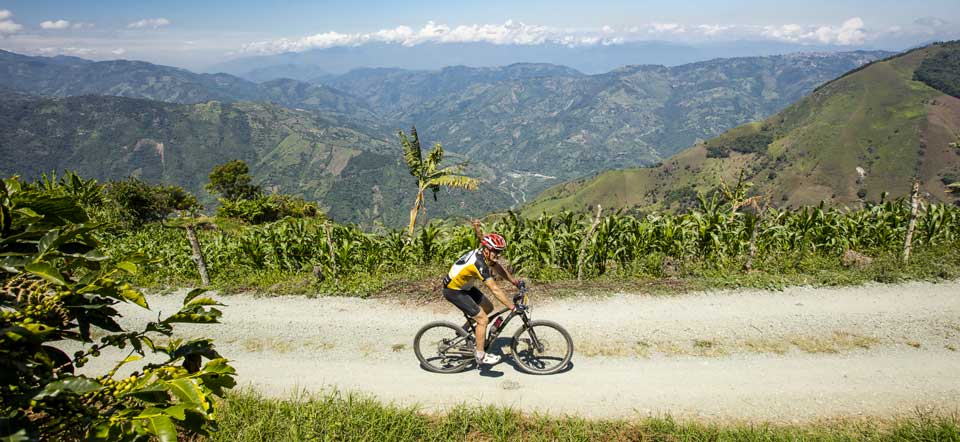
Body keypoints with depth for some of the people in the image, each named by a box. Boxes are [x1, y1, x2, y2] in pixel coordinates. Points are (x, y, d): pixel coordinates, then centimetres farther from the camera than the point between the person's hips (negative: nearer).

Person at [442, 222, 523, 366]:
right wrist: (513, 307, -34)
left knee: (488, 307, 13)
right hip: (454, 291, -9)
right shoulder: (479, 263, -33)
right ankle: (481, 356, 4)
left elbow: (500, 269, 10)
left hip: (464, 286, 9)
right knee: (482, 319, -9)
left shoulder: (485, 255, -7)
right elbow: (495, 289, -36)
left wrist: (516, 282, 6)